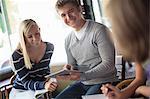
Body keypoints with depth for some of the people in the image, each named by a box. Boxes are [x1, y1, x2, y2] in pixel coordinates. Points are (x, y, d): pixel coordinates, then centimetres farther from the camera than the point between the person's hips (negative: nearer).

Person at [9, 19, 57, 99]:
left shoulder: (49, 47, -3)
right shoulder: (17, 56, -18)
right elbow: (26, 82, -20)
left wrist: (48, 82, -4)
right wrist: (44, 85, -38)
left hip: (40, 89, 5)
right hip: (21, 91, -4)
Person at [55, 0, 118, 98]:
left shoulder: (99, 30, -12)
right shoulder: (68, 40, 10)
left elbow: (108, 64, -15)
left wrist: (83, 75, -24)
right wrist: (69, 69, -6)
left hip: (104, 82, -6)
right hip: (82, 83, 6)